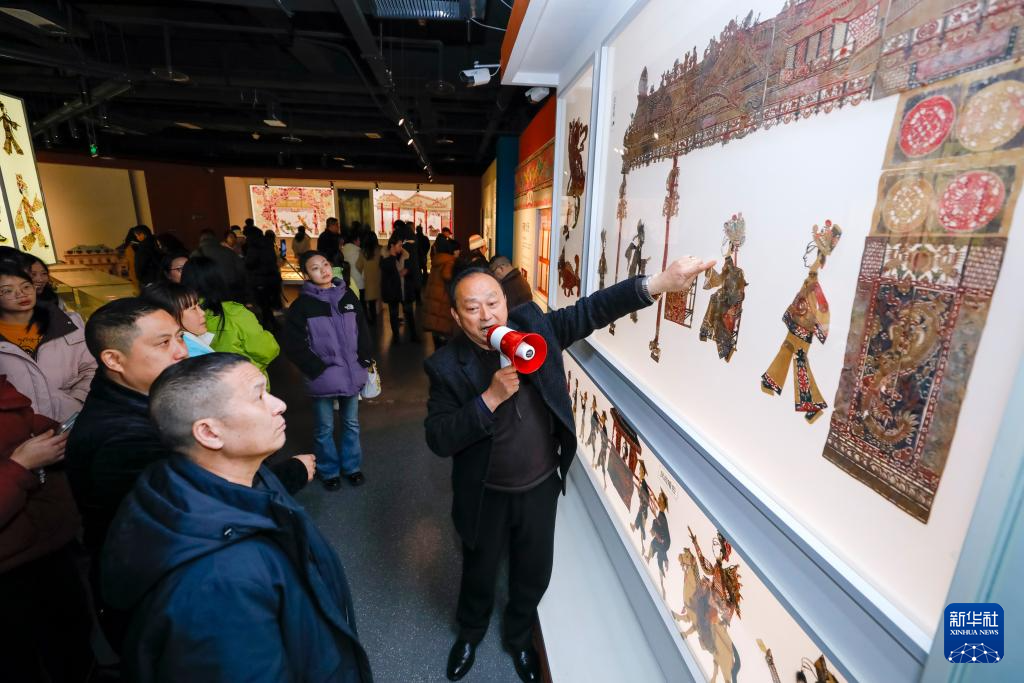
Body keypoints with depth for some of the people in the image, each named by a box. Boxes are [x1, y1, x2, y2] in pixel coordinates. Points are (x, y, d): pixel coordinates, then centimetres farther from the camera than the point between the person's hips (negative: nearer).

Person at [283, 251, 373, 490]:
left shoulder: (347, 296, 2)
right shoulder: (302, 304, -8)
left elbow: (362, 330, 8)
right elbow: (293, 344, -9)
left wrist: (364, 361, 1)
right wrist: (317, 369, -11)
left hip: (352, 374, 3)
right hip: (323, 378, -3)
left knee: (351, 424, 18)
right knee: (324, 428, 11)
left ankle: (351, 466, 37)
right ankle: (329, 471, 33)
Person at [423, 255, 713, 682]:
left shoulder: (533, 325, -12)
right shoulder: (446, 366, -19)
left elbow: (591, 310, -13)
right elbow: (438, 440, -23)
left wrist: (660, 283, -23)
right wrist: (491, 397, -34)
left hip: (541, 486, 2)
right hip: (486, 496, -2)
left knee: (534, 573, 23)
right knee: (479, 574, 23)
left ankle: (518, 636, 55)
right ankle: (470, 634, 57)